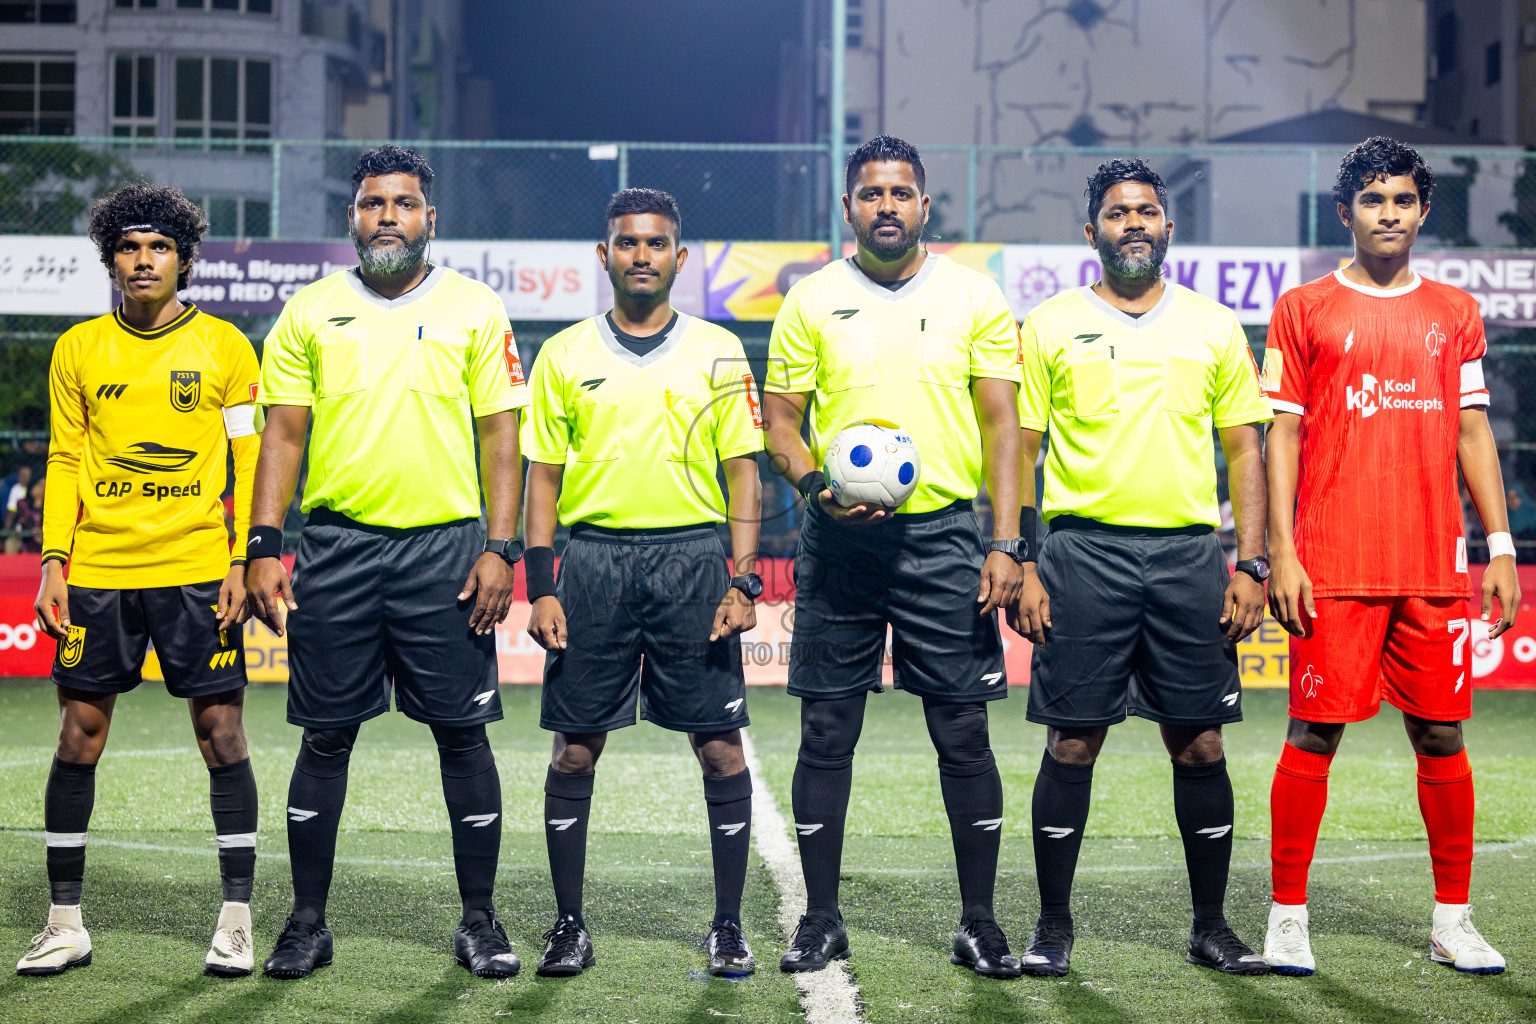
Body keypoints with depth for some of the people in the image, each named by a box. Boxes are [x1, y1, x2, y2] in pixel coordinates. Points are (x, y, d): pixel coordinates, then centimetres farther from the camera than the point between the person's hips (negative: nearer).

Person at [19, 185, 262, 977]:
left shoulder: (225, 347, 2)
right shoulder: (78, 349, 8)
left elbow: (250, 461, 3)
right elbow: (64, 462, 11)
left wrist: (243, 563, -5)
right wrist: (53, 562, 2)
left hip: (197, 568, -2)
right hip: (98, 570, 2)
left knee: (222, 735, -2)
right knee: (78, 737, 3)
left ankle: (236, 920, 7)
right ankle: (65, 922, 13)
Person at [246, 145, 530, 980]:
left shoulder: (475, 310, 6)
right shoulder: (309, 311, 8)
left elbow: (500, 433, 4)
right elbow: (282, 434, 6)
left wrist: (500, 546, -5)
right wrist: (264, 547, -3)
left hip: (446, 546, -1)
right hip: (336, 546, 1)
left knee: (462, 733, 2)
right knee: (326, 737, 5)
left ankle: (479, 921, 13)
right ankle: (308, 921, 15)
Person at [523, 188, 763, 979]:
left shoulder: (717, 351, 7)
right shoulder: (564, 354, 8)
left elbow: (742, 471, 6)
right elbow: (542, 475, 8)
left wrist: (744, 582, -3)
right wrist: (539, 588, -1)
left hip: (691, 557, 0)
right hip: (594, 559, 1)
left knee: (721, 748, -2)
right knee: (574, 750, 2)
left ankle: (728, 926, 10)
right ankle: (569, 925, 14)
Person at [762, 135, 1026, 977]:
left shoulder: (974, 298, 4)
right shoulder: (812, 301, 6)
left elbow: (1002, 424, 2)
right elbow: (779, 418, 8)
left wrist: (1005, 544, -6)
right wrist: (815, 484, -13)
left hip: (943, 536, -1)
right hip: (838, 540, 1)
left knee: (963, 734, 1)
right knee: (826, 734, 4)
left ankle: (978, 922, 13)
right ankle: (821, 919, 15)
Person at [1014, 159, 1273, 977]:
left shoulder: (1215, 327, 11)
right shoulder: (1049, 326, 6)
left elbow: (1246, 450, 11)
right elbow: (1016, 451, 4)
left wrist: (1251, 564, 1)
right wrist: (1017, 565, -5)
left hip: (1190, 554, 2)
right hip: (1084, 550, -1)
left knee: (1200, 743, 4)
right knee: (1072, 742, 0)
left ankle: (1211, 926, 16)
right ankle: (1054, 926, 11)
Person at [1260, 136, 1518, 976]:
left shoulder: (1455, 312, 13)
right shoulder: (1305, 309, 4)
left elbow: (1473, 433, 14)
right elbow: (1283, 435, 2)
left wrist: (1501, 546, 7)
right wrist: (1281, 553, -6)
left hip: (1436, 565, 3)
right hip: (1335, 565, -3)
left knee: (1440, 735, 5)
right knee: (1314, 734, -2)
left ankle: (1453, 922, 15)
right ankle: (1288, 918, 7)